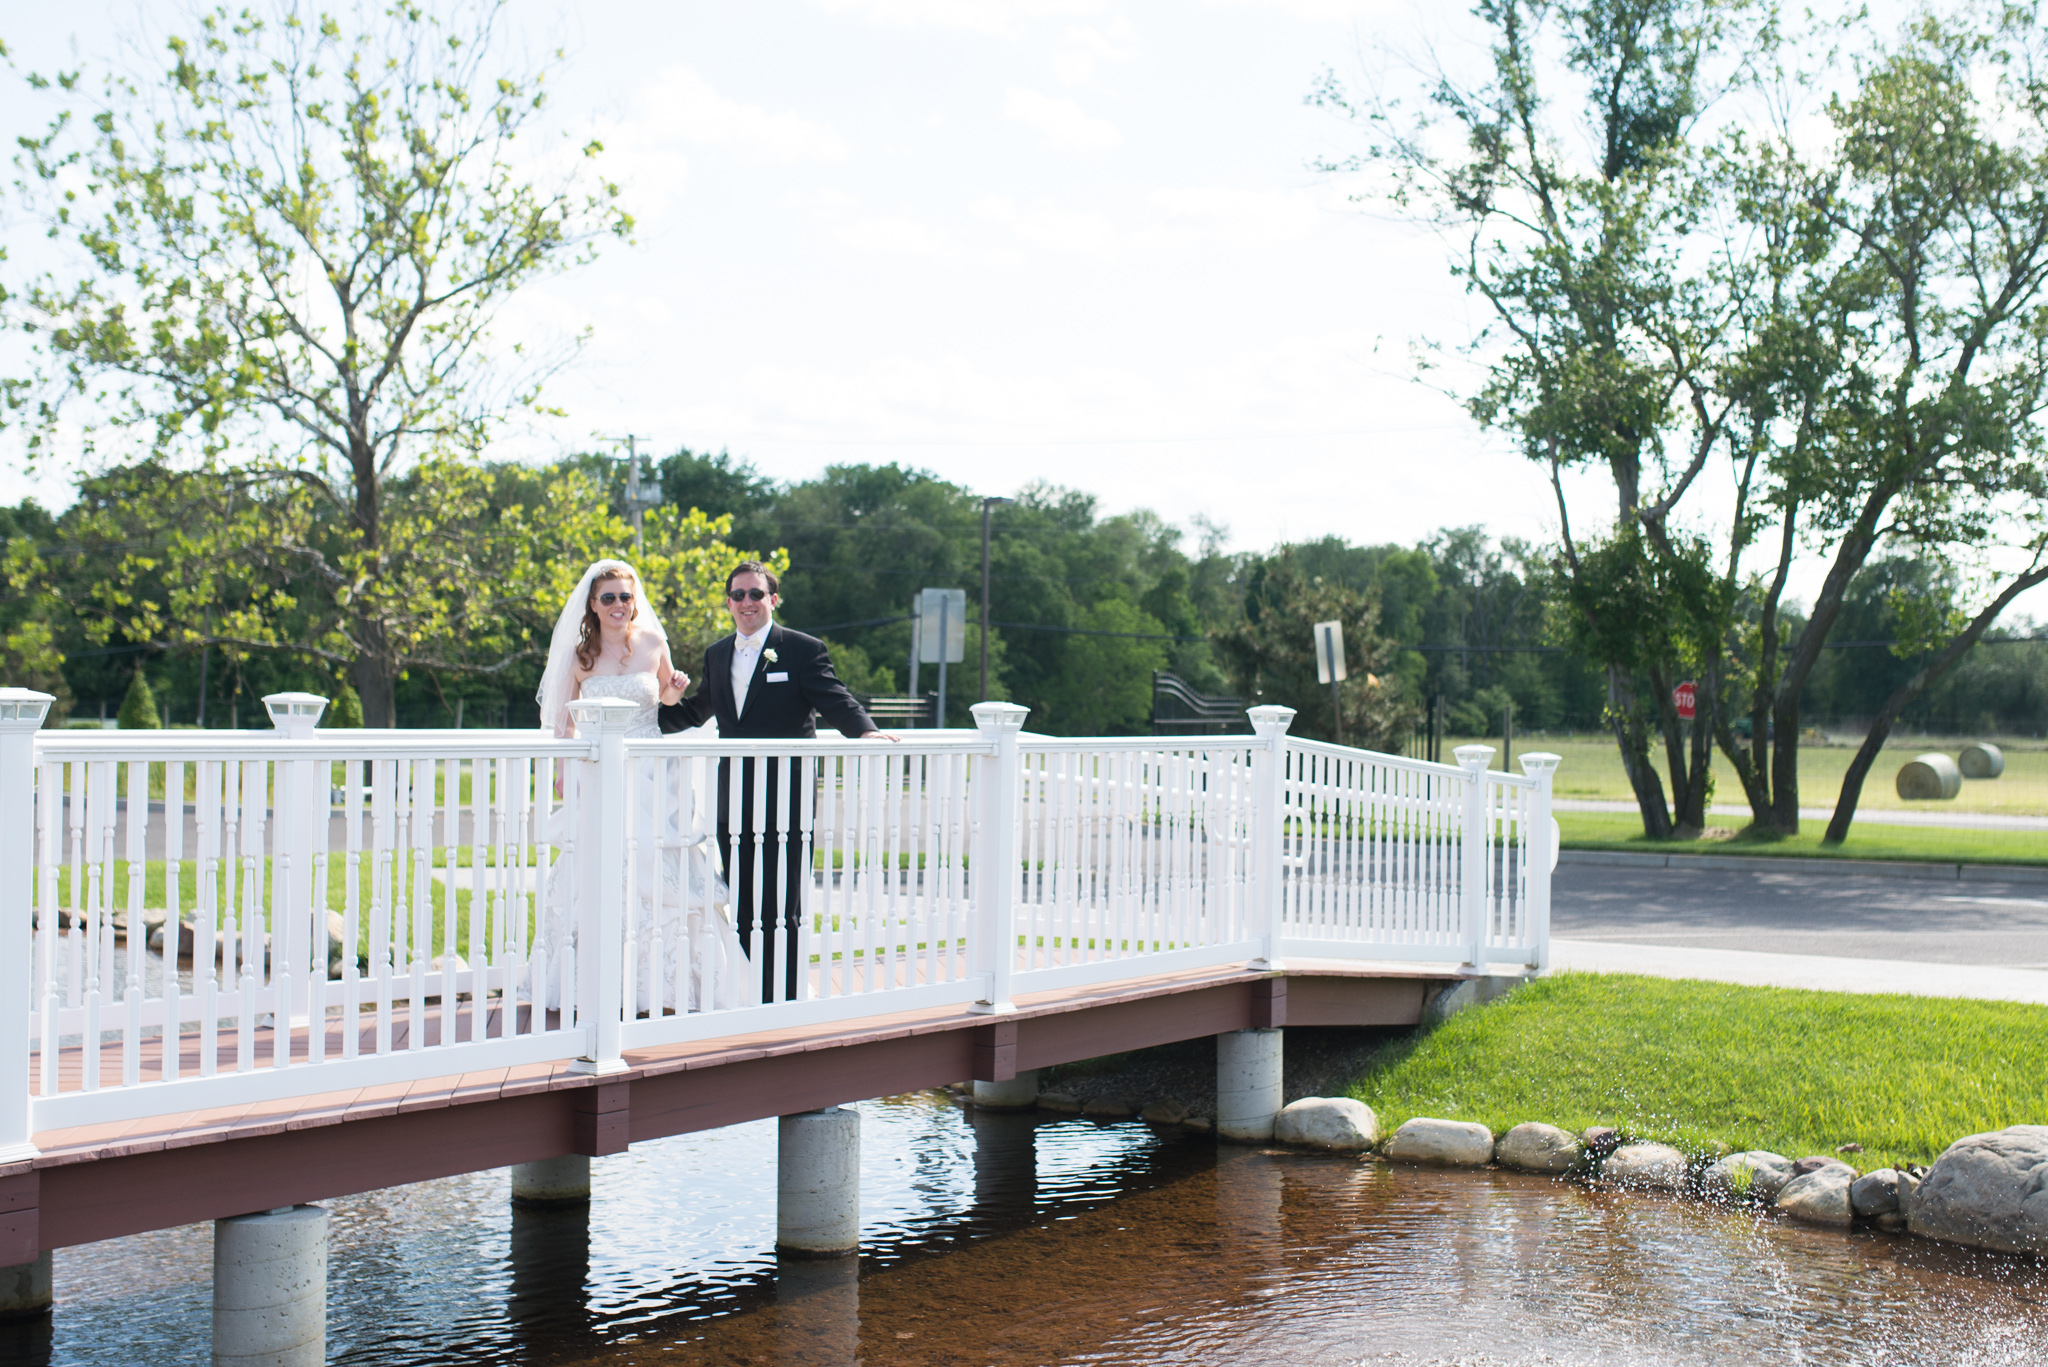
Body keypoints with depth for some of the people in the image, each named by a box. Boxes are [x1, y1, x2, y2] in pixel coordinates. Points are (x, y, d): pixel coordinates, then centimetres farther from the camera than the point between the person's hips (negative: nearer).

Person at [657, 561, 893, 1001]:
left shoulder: (804, 650, 0)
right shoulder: (717, 655, 17)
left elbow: (836, 702, -10)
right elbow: (695, 713, 26)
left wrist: (866, 730, -30)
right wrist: (665, 701, 4)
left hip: (784, 803, -5)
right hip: (733, 806, 5)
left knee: (780, 910, -5)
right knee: (743, 908, 8)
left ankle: (784, 1002, 1)